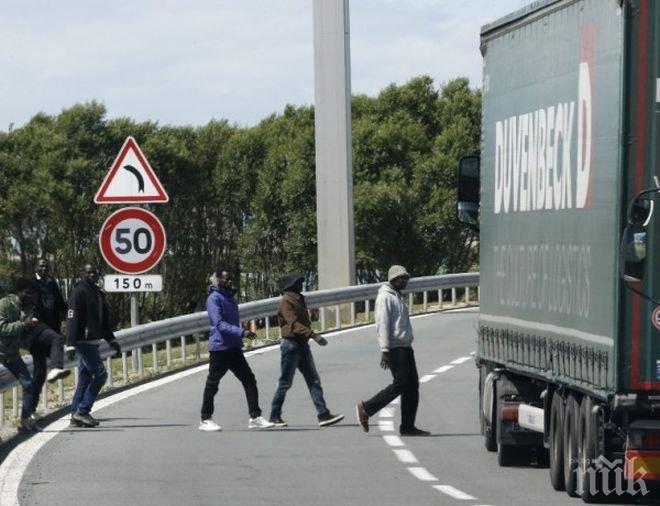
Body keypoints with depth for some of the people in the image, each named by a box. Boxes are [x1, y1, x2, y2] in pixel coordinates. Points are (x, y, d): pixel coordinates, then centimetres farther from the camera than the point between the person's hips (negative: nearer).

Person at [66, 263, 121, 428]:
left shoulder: (98, 294, 18)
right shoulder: (79, 291, -10)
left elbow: (105, 321, 25)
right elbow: (73, 319, -17)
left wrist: (112, 341, 22)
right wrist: (71, 343, -23)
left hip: (93, 342, 9)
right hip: (83, 341, -9)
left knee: (85, 379, 9)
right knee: (100, 374, -13)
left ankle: (76, 415, 11)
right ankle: (82, 411, -10)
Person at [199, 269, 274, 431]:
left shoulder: (230, 297, 17)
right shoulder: (214, 298, -11)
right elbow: (219, 324, -22)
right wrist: (242, 332, -30)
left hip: (234, 348, 8)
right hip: (219, 348, -8)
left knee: (249, 380, 2)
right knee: (212, 383, 0)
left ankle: (255, 417, 2)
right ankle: (205, 420, 8)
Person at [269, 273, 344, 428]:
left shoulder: (299, 300, 16)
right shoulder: (286, 301, -13)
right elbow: (294, 324, -24)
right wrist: (313, 335, -32)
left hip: (302, 345, 9)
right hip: (291, 344, -9)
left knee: (314, 381, 1)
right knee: (285, 383, 0)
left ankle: (323, 414, -4)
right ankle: (275, 416, 11)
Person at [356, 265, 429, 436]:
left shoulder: (398, 297, 22)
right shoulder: (385, 297, -8)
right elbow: (382, 325, -16)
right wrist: (385, 351, -22)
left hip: (405, 348, 10)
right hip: (395, 348, -10)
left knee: (412, 385, 3)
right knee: (401, 383, -13)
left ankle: (408, 426, 5)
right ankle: (366, 409, -4)